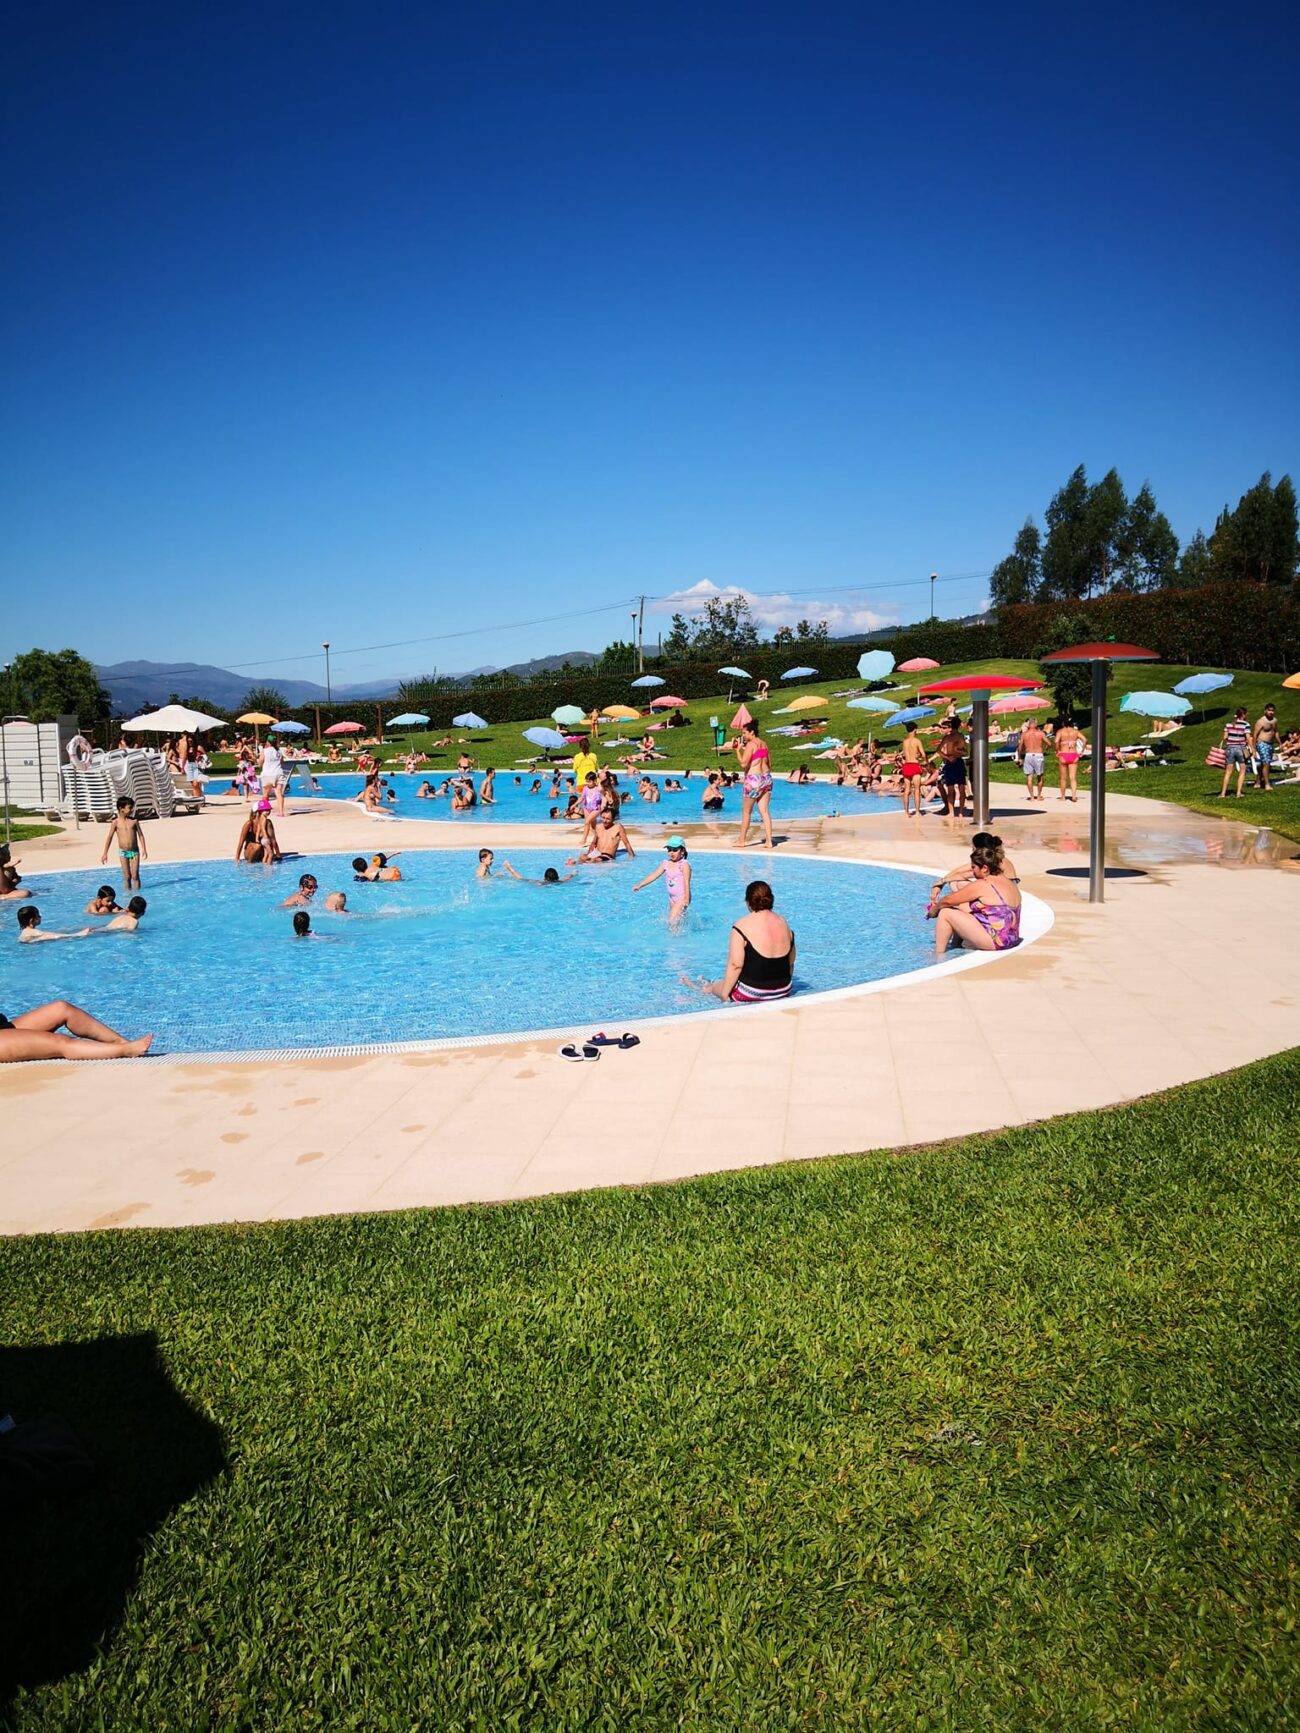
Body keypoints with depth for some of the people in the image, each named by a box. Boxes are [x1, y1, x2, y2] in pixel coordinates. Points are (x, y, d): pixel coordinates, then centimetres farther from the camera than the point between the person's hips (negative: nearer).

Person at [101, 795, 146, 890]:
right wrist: (105, 853, 0)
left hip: (134, 851, 1)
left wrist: (144, 849, -4)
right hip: (123, 852, -1)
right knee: (127, 876, 4)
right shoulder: (116, 822, -4)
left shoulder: (134, 821, 1)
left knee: (135, 875, 0)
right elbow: (110, 837, 1)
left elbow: (140, 835, 5)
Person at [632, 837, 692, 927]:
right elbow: (654, 875, 6)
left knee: (672, 920, -17)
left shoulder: (684, 864, -15)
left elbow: (686, 882, -19)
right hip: (672, 898, 8)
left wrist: (686, 898, -25)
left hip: (681, 898, -7)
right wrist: (639, 885, 0)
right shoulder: (666, 863, 5)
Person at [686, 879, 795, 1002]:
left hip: (751, 995, -5)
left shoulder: (742, 926, -14)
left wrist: (724, 994, -11)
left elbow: (735, 965, -19)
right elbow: (791, 963, 11)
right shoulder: (784, 924, 3)